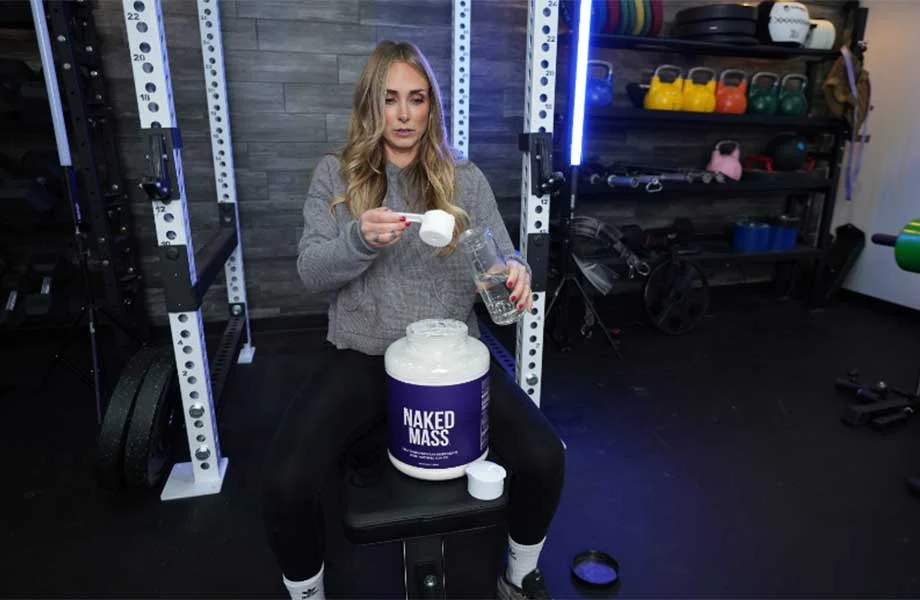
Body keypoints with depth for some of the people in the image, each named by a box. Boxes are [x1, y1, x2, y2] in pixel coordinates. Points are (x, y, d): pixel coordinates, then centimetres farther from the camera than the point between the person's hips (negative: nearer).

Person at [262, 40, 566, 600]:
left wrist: (517, 274, -23)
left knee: (545, 458, -16)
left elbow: (503, 260, 2)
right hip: (361, 357, 0)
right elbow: (311, 272, -4)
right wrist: (360, 239, -25)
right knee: (287, 482, -21)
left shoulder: (465, 178, 5)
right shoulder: (335, 173, 2)